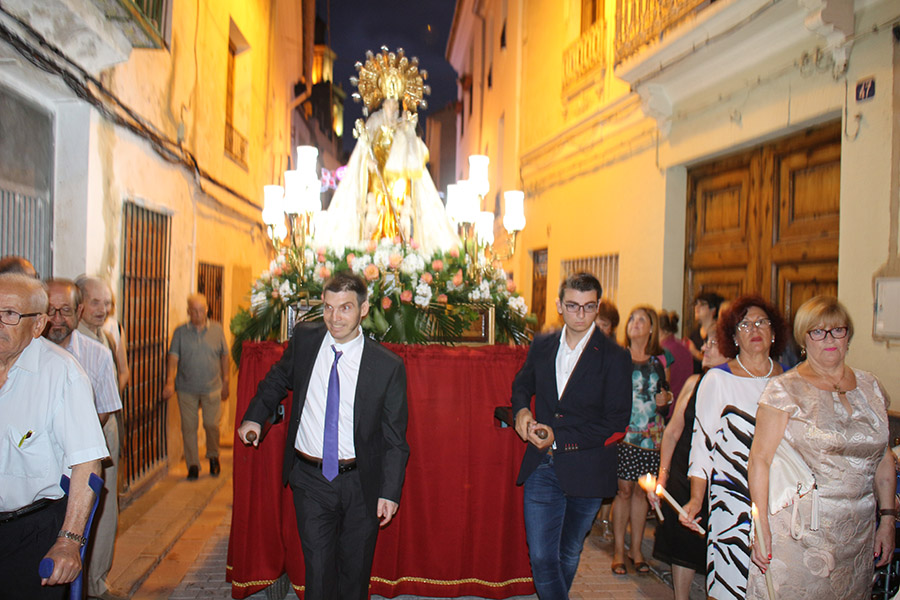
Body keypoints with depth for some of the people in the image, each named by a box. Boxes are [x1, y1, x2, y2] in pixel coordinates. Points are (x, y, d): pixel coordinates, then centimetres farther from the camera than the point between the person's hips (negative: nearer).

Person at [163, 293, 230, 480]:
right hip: (187, 389, 0)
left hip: (212, 388, 0)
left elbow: (225, 357, 8)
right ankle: (193, 465, 16)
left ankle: (213, 457, 25)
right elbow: (173, 357, -4)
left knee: (211, 424, -1)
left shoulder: (217, 330, 3)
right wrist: (170, 382, -16)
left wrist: (226, 382, 7)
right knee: (189, 427, 3)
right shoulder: (180, 332, 2)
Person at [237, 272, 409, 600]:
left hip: (360, 484, -1)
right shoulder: (304, 339, -4)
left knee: (355, 571, 14)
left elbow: (395, 438, -6)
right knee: (318, 569, 4)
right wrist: (254, 416, 9)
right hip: (310, 479, 1)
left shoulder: (388, 366, -12)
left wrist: (390, 491, -9)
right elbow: (278, 379, 18)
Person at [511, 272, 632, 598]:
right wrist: (521, 409, 1)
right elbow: (522, 383, 24)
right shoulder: (541, 346, 4)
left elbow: (616, 424, -11)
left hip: (585, 471, -2)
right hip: (542, 469, 2)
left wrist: (559, 437, -16)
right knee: (541, 556, -3)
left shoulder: (613, 356, -8)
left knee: (568, 555, 16)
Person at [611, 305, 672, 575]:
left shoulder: (659, 360, 9)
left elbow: (666, 392, 20)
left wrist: (665, 400, -2)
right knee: (624, 490, 0)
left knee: (641, 491, 8)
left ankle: (636, 549, 20)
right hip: (623, 431, -3)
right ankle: (619, 550, 12)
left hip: (651, 434, 3)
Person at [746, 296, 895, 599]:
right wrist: (761, 525, -15)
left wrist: (887, 518, 10)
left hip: (859, 531, 5)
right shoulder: (785, 389, -8)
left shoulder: (870, 387, 9)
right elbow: (760, 459, -11)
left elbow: (883, 458, 14)